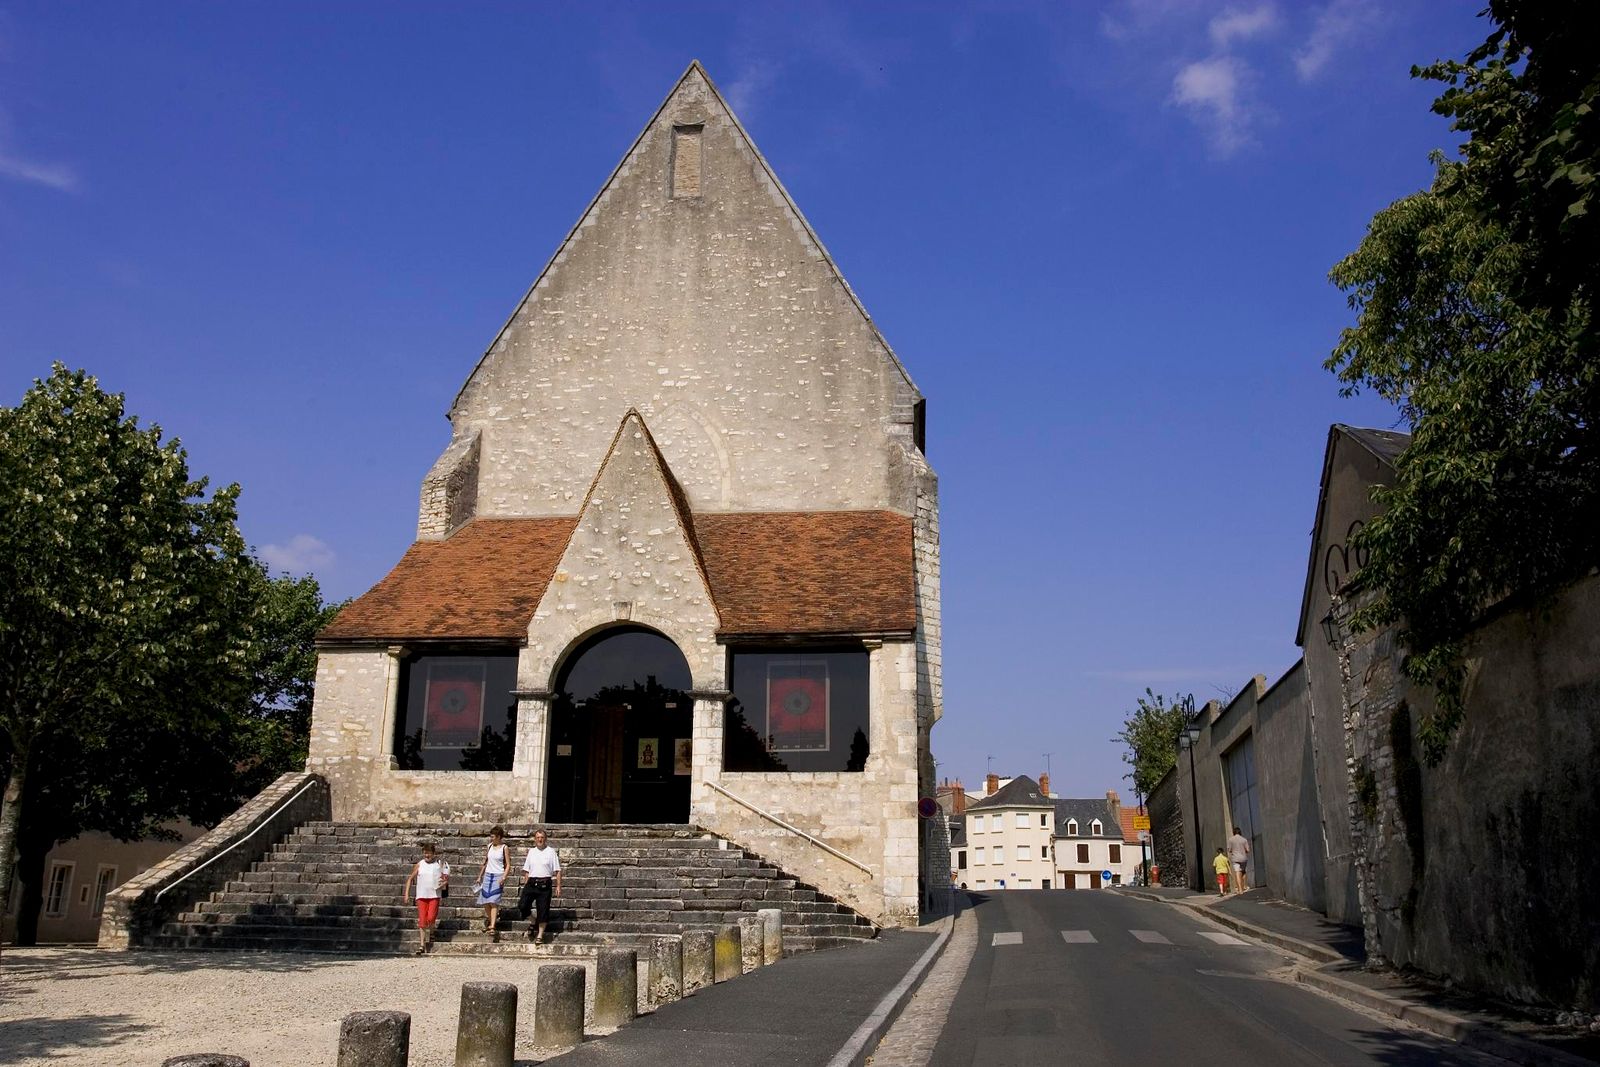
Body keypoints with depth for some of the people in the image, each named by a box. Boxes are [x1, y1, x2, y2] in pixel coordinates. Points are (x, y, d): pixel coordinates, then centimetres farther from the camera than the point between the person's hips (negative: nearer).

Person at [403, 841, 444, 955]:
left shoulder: (439, 864, 4)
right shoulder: (419, 865, 3)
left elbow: (445, 879, 10)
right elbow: (410, 879, 9)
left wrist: (443, 883, -13)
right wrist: (406, 894, 2)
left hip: (434, 895, -1)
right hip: (421, 895, 1)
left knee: (431, 918, -14)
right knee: (422, 920, -3)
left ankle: (431, 933, 19)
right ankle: (422, 945, 4)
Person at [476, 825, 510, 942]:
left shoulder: (504, 848, -5)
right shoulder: (489, 846, 9)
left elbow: (508, 864, -5)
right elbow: (486, 862, 17)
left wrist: (503, 877, -15)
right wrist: (480, 876, 17)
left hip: (498, 876, -5)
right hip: (487, 875, 5)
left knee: (493, 902, -14)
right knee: (485, 902, 3)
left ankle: (492, 927, -19)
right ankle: (490, 922, 21)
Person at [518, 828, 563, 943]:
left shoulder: (551, 852, 2)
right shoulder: (531, 852, 13)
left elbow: (557, 871, 0)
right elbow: (527, 870, 16)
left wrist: (558, 886, -6)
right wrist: (525, 885, 10)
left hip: (545, 884, -3)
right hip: (531, 883, 3)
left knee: (543, 910, -1)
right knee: (522, 905, -9)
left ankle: (540, 935, 11)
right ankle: (533, 922, 19)